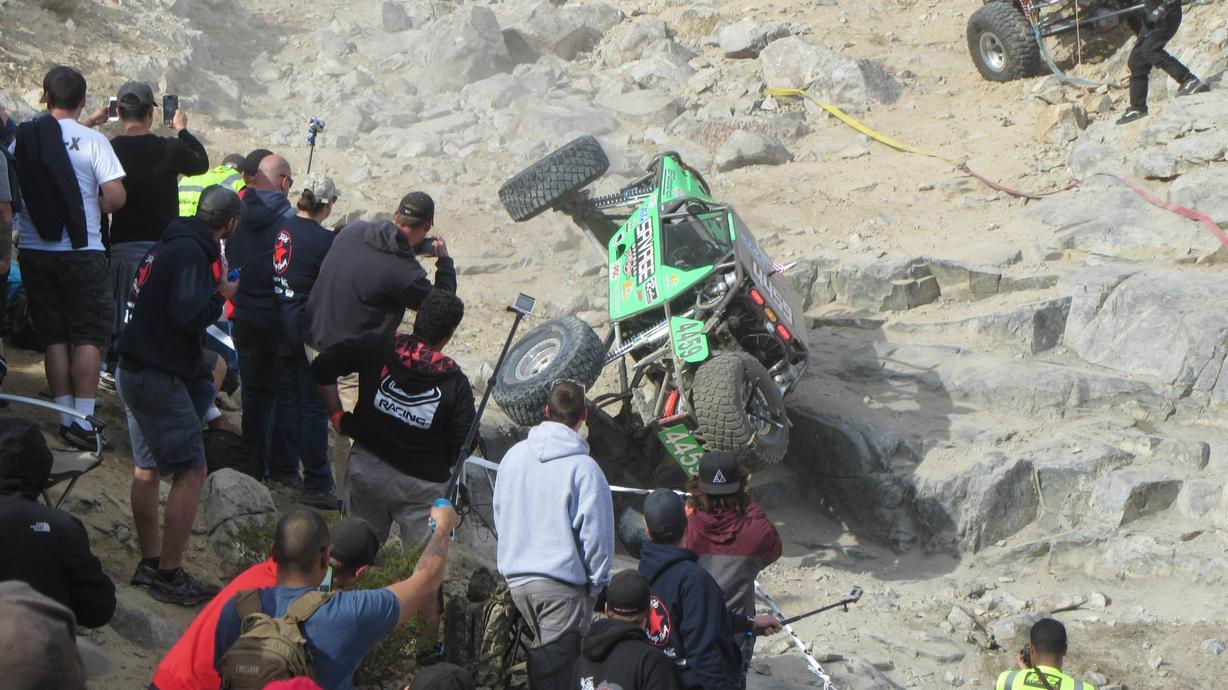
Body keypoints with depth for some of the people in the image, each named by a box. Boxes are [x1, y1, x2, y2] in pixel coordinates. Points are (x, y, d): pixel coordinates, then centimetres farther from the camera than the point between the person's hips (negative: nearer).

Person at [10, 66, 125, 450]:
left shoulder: (23, 138, 2)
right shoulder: (93, 142, -10)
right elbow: (116, 198, -13)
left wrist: (86, 124, 29)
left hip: (34, 251, 4)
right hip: (80, 252, -4)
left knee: (54, 338, 11)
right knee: (90, 336, 2)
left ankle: (65, 419, 12)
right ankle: (83, 421, -4)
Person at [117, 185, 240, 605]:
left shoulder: (170, 246, 12)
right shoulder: (192, 252, -17)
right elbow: (187, 315, -26)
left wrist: (211, 292, 8)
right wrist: (221, 294, -10)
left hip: (134, 370, 10)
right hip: (159, 377, -10)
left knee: (148, 467, 16)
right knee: (191, 472, -5)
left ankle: (150, 563, 24)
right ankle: (169, 575, -2)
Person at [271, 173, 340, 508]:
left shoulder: (280, 227, 0)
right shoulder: (324, 240, -17)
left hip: (278, 326, 6)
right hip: (308, 330, -6)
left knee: (285, 398, 19)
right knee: (314, 407, 1)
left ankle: (282, 469, 30)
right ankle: (317, 485, 5)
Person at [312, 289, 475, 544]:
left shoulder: (376, 348, -7)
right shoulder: (456, 384, -13)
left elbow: (322, 367, -2)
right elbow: (463, 446, -11)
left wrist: (337, 416, 8)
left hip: (367, 465, 3)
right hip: (422, 484, -3)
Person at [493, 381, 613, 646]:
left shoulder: (513, 456, 5)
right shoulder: (584, 468, -15)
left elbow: (499, 514, 15)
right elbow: (596, 532, -13)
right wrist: (596, 583, 1)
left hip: (515, 579, 6)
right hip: (562, 583, -6)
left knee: (545, 652, 21)